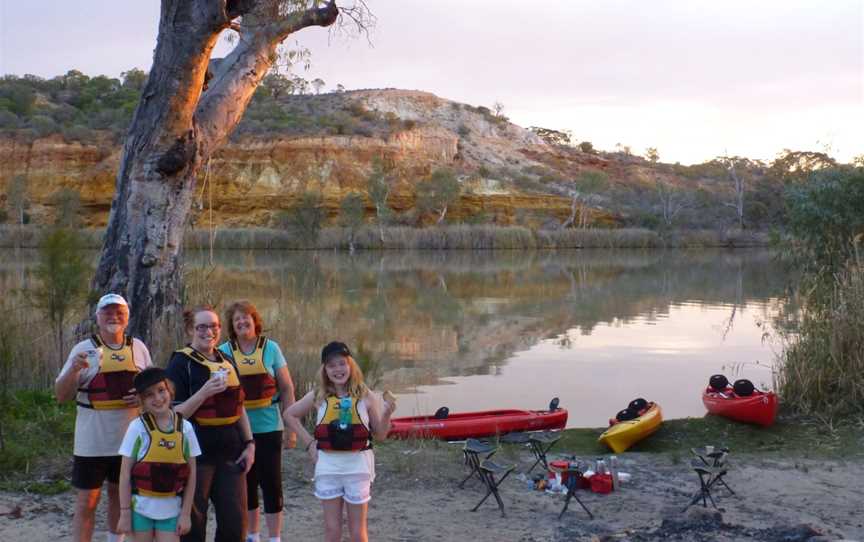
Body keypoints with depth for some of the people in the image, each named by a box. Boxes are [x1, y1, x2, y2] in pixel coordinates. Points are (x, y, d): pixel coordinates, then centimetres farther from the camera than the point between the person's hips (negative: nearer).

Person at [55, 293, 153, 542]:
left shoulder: (138, 348, 4)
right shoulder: (83, 349, -5)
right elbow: (61, 395, -5)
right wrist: (74, 370, -23)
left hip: (130, 440, 3)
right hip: (92, 443, -3)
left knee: (120, 497, 17)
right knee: (86, 503, 0)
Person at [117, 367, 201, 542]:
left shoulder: (185, 428, -4)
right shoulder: (137, 427, -9)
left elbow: (191, 473, 2)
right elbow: (125, 474, -6)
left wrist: (186, 513, 0)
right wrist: (125, 513, -6)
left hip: (171, 510, 1)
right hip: (141, 507, -1)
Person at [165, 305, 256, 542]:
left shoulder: (227, 363, 12)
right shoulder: (181, 363, -6)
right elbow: (175, 415, -12)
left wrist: (250, 444, 10)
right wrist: (205, 392, -23)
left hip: (230, 453, 5)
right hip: (197, 454, -5)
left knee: (236, 522, 7)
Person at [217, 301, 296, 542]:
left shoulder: (271, 348, -1)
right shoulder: (224, 351, 1)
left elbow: (287, 388, 2)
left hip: (268, 427, -1)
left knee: (271, 483, -1)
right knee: (246, 483, 11)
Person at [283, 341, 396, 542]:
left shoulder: (366, 396, -3)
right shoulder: (318, 397, 0)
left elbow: (380, 435, 3)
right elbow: (289, 414, 14)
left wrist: (387, 413, -15)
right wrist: (309, 442, 6)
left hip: (357, 465, -1)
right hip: (328, 466, 2)